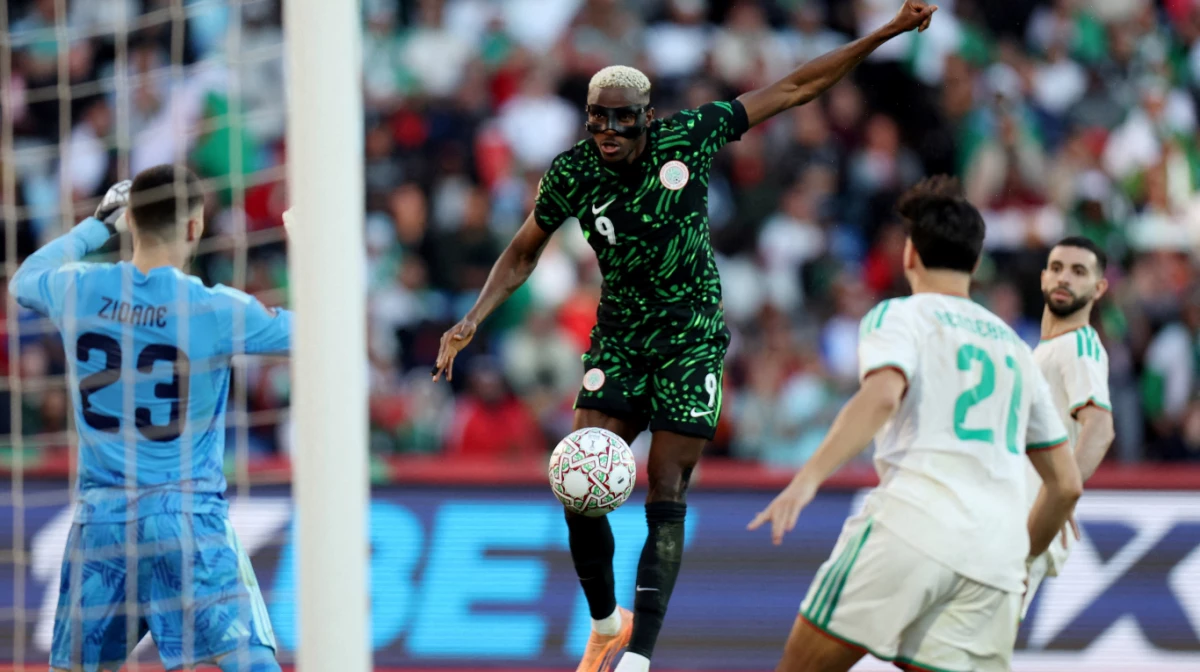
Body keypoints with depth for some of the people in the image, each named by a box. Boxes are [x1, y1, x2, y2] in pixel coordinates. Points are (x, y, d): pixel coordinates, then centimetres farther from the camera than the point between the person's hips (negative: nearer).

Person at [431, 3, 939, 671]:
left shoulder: (689, 137, -14)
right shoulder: (571, 175, -10)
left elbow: (794, 89, -6)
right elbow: (523, 254, 8)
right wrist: (472, 321, -5)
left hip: (693, 340, -2)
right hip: (619, 341, 2)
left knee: (666, 502, -8)